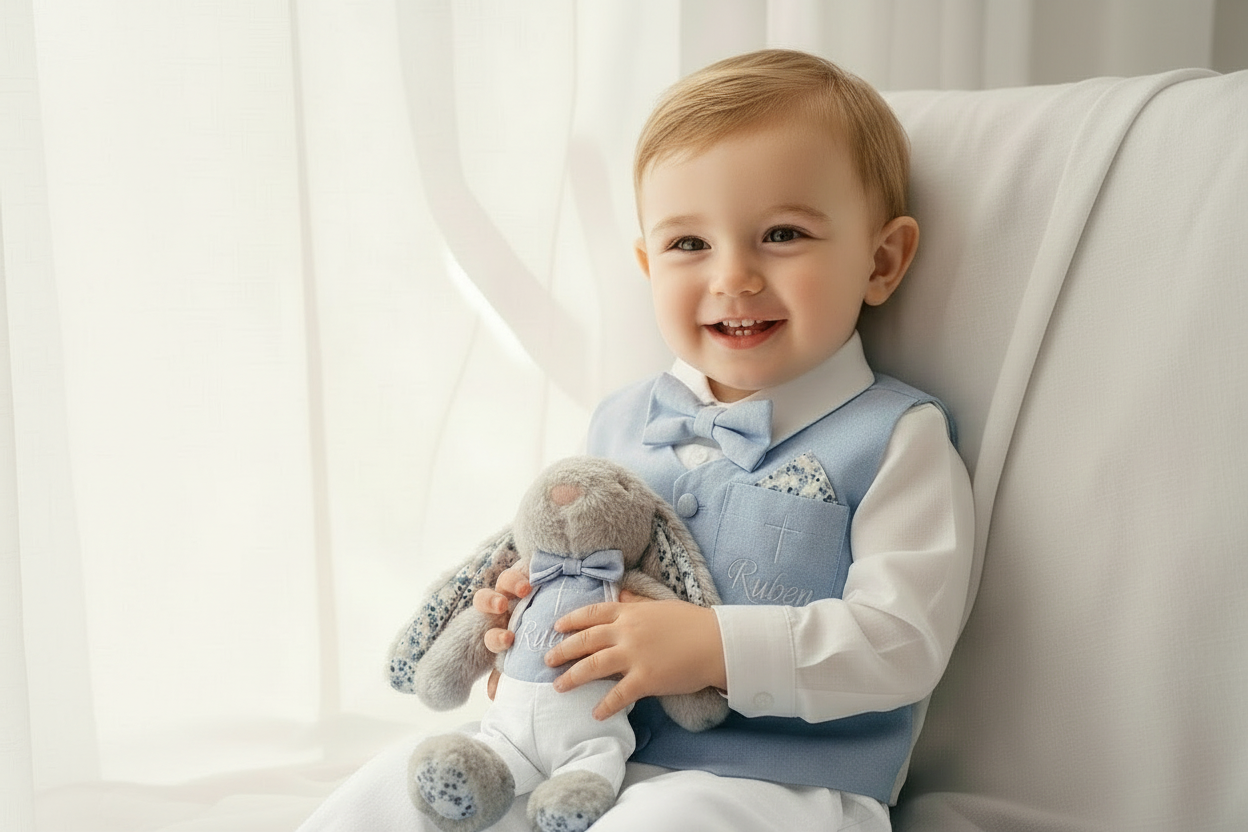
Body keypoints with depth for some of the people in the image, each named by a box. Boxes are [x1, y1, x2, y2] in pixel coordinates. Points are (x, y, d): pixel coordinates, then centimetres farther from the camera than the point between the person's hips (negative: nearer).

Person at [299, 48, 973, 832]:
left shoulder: (896, 439, -7)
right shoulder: (622, 420, 11)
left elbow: (904, 641, -14)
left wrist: (715, 646, -22)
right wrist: (531, 601, 0)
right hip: (580, 740, 5)